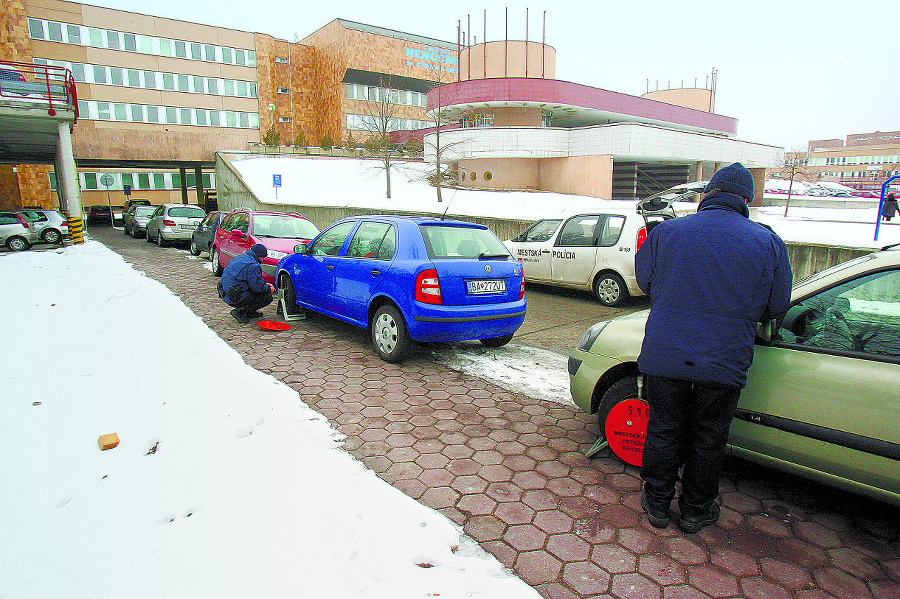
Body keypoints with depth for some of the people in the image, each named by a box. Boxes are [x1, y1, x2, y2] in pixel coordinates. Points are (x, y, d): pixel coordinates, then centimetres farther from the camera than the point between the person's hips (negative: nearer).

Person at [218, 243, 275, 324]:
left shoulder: (239, 258, 14)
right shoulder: (253, 266, -18)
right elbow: (257, 287, -17)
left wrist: (264, 284, 20)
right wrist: (269, 289, 2)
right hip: (235, 299, -10)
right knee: (268, 297, -2)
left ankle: (250, 311, 17)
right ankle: (240, 312, -8)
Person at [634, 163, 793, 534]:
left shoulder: (665, 231, -3)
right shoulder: (768, 242, -2)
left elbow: (645, 282, 11)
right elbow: (777, 307, 6)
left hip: (664, 356, 0)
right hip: (724, 364, 0)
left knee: (663, 432, 16)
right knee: (708, 440, 16)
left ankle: (657, 503, 30)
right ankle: (696, 511, 32)